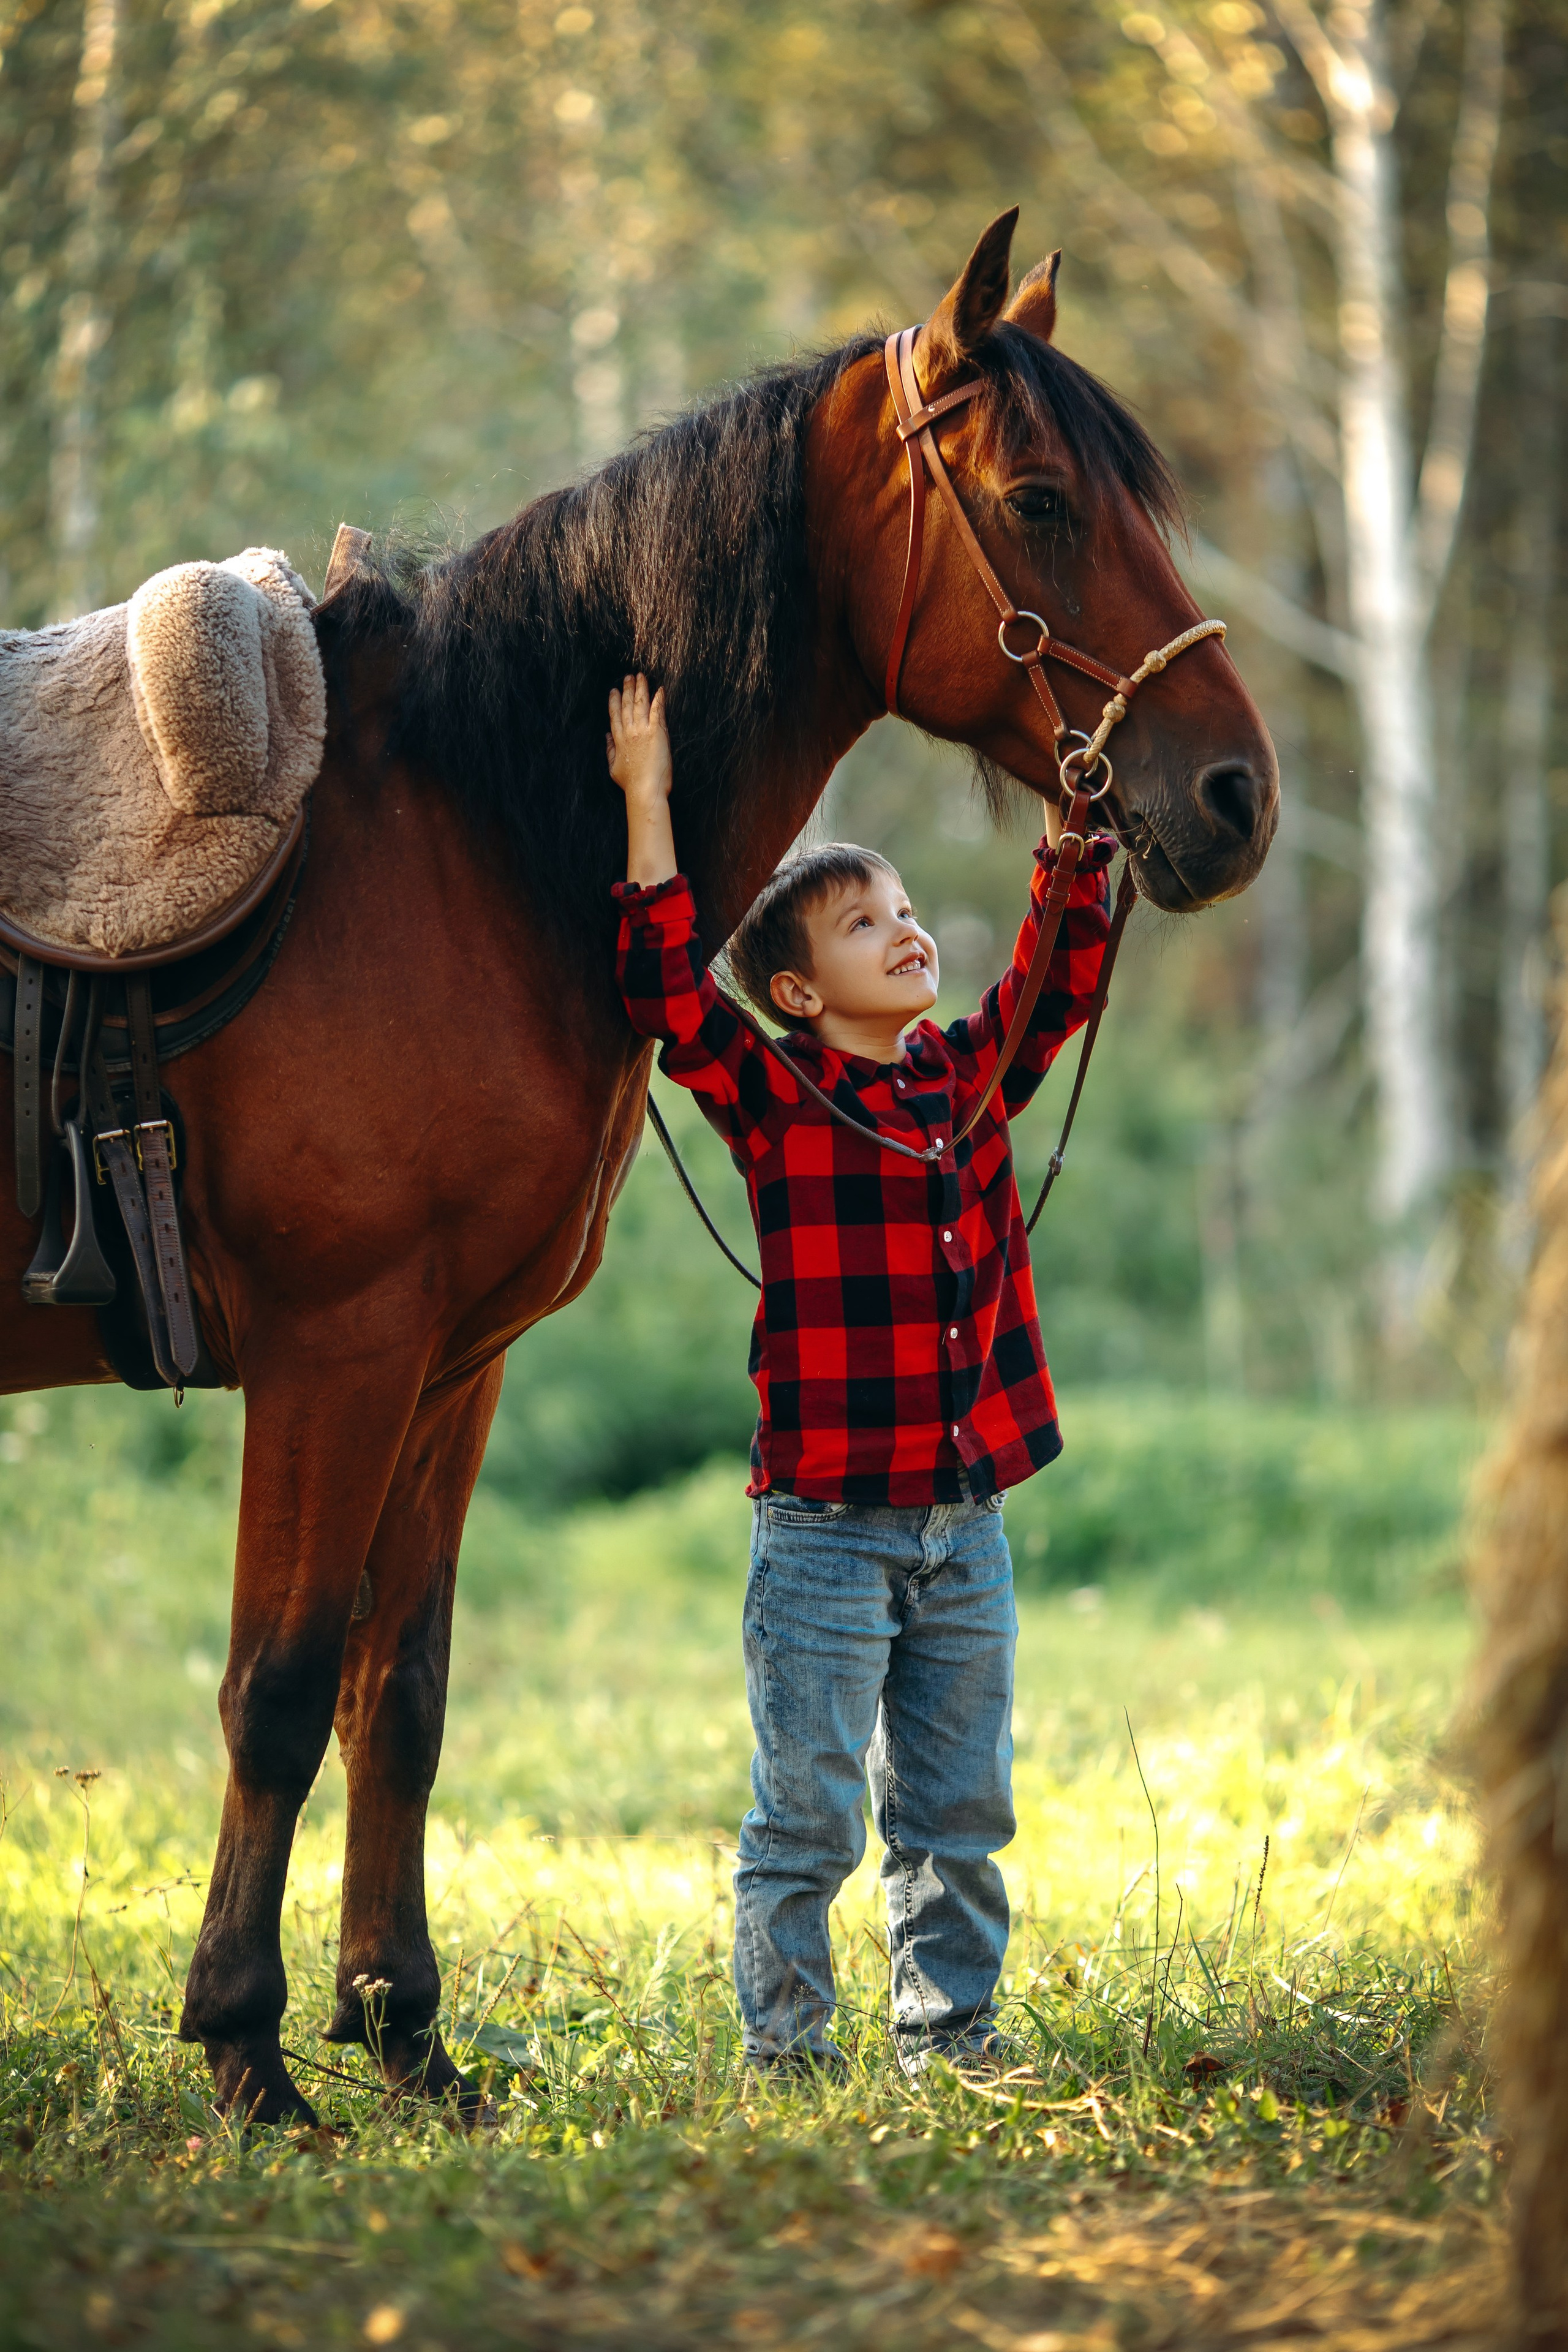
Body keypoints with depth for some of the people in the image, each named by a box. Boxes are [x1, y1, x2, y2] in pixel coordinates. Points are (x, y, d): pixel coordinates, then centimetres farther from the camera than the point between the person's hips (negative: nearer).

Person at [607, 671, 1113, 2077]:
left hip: (967, 1522, 5)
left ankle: (948, 2033, 21)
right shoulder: (768, 1099, -5)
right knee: (810, 1812, 0)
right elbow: (666, 990, -16)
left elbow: (1062, 971, 12)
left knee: (960, 1806, 12)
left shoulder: (974, 1079, 9)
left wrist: (1084, 837, 0)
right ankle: (786, 2050, 8)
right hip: (825, 1524, -5)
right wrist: (648, 806, -17)